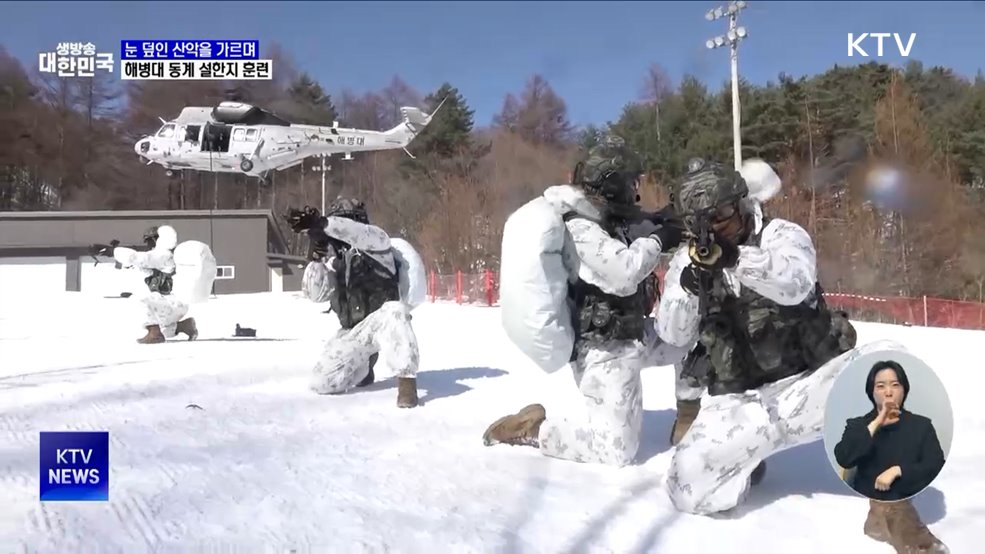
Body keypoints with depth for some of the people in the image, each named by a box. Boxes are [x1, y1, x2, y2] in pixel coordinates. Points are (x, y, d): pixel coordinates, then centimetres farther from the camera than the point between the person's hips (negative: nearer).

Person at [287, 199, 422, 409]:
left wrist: (320, 224, -39)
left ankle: (406, 380, -33)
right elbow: (315, 293, 4)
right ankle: (363, 368, 27)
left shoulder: (374, 240, -2)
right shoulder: (334, 260, 13)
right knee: (322, 384, -2)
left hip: (381, 322, -6)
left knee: (394, 312, -41)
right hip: (352, 333, 6)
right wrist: (316, 259, -11)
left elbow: (359, 233, -26)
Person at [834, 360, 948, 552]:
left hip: (909, 507, 0)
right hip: (866, 508, 0)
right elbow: (843, 459, -12)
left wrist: (897, 470, -18)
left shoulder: (922, 425, 8)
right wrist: (875, 425, -13)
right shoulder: (858, 425, 8)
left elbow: (936, 465, -5)